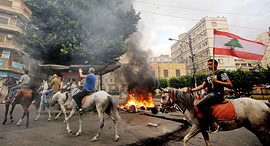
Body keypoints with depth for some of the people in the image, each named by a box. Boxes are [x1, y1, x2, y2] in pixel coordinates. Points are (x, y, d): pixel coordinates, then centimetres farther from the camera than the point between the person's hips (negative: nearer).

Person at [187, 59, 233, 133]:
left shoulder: (221, 73, 2)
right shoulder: (208, 75, 24)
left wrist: (216, 81, -13)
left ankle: (213, 125, -17)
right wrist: (192, 90, 7)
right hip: (209, 95, 9)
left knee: (199, 105, -26)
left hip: (217, 94, -8)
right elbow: (202, 85, 19)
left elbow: (230, 85, -6)